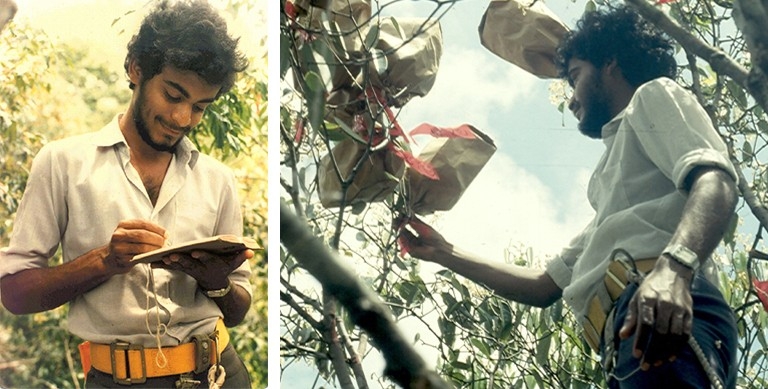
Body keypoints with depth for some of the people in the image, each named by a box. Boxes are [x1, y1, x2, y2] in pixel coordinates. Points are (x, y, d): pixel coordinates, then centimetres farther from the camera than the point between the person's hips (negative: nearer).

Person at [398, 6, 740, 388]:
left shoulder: (653, 97, 18)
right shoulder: (612, 194, 41)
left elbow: (715, 181, -4)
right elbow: (546, 285, 42)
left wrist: (672, 266, -25)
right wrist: (445, 254, 44)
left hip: (667, 316, -8)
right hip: (626, 338, 8)